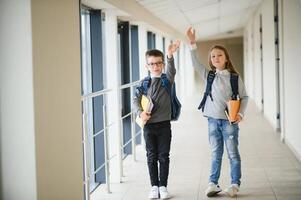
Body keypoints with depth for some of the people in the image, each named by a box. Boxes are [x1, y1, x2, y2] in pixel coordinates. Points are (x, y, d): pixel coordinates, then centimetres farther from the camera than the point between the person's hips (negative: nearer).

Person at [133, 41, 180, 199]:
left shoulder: (166, 79, -1)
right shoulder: (144, 83, 2)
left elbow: (171, 71, -22)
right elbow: (136, 100, 1)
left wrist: (170, 55, -40)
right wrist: (140, 112, -18)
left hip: (164, 124, -1)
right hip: (149, 125, 1)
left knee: (164, 156, 4)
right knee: (151, 157, 8)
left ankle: (163, 186, 13)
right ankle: (154, 186, 16)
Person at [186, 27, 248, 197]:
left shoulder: (235, 77, -2)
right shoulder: (208, 75, 5)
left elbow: (244, 97, 2)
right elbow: (196, 63, -6)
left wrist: (241, 113, -11)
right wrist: (193, 43, -16)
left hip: (229, 120, -2)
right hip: (213, 119, 3)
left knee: (233, 153, 3)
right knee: (216, 153, 9)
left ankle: (235, 184, 12)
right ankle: (213, 183, 14)